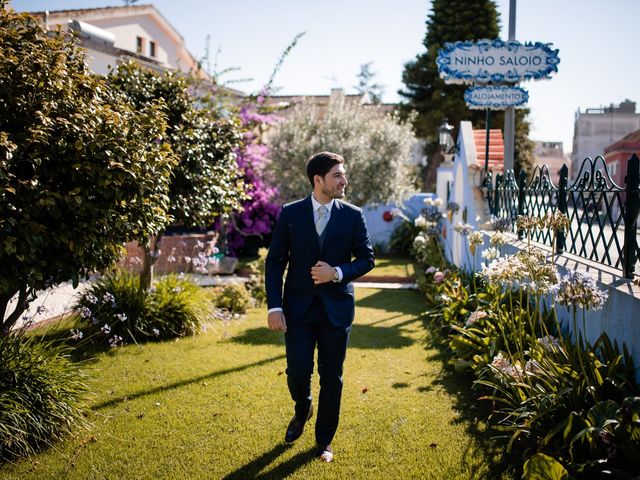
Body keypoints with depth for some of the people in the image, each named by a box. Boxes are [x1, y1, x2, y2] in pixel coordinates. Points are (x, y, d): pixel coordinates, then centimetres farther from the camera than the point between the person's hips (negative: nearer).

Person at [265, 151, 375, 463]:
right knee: (297, 371, -5)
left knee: (332, 378, 6)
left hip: (336, 308, 1)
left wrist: (338, 273, -15)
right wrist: (274, 306, -9)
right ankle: (302, 410, 32)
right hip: (299, 306, 0)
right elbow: (275, 262, 0)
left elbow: (366, 259, 4)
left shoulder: (352, 215, 0)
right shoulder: (290, 213, -1)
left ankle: (324, 441, 25)